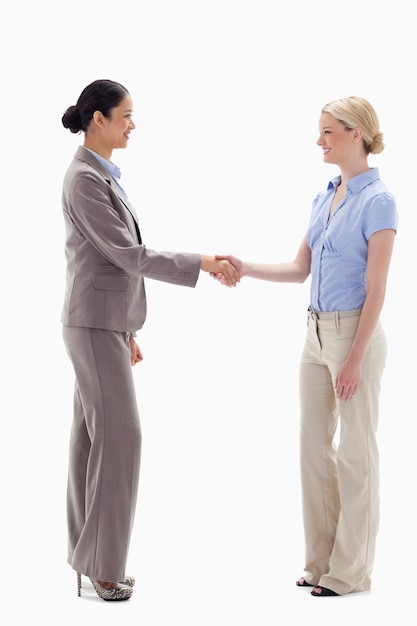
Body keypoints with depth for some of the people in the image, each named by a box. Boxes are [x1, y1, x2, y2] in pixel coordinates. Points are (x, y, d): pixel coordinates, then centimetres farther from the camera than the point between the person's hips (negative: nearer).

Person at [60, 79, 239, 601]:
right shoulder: (85, 178, -16)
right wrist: (201, 263, -16)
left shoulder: (102, 175, 15)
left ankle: (90, 558, 16)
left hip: (106, 322, 10)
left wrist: (126, 332, 20)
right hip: (96, 324, -10)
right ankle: (100, 564, 1)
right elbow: (128, 255, -19)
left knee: (92, 435, 10)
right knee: (119, 436, -7)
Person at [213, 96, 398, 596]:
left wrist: (355, 360, -18)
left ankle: (350, 570, 11)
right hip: (317, 331, 9)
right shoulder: (324, 197, 11)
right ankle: (321, 559, 22)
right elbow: (300, 268, 15)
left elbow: (375, 290, -16)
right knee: (314, 445, 11)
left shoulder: (377, 201, -14)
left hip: (355, 334, -8)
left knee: (355, 451, 1)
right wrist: (243, 269, 2)